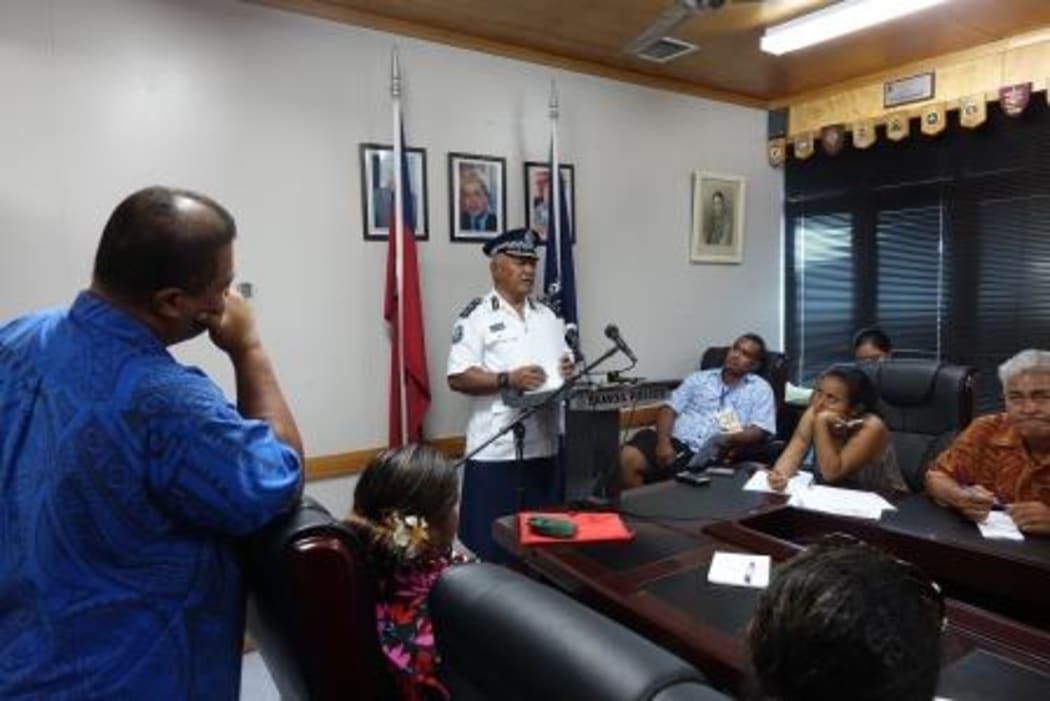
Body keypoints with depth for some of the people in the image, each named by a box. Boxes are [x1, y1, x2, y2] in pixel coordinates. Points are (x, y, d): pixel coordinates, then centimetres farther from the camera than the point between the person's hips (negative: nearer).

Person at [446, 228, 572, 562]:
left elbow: (564, 364, 20)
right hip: (497, 449, -6)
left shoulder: (548, 316, 15)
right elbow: (458, 377, -12)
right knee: (492, 545, 3)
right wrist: (508, 379, -23)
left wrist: (569, 369, -3)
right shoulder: (477, 316, -5)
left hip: (546, 445, 6)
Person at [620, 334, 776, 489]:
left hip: (712, 455, -2)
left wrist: (728, 440, -20)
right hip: (676, 442, 3)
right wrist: (663, 440, -8)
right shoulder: (699, 378, 20)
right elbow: (670, 410, 12)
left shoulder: (760, 389, 14)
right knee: (628, 457, -25)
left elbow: (759, 432, 1)